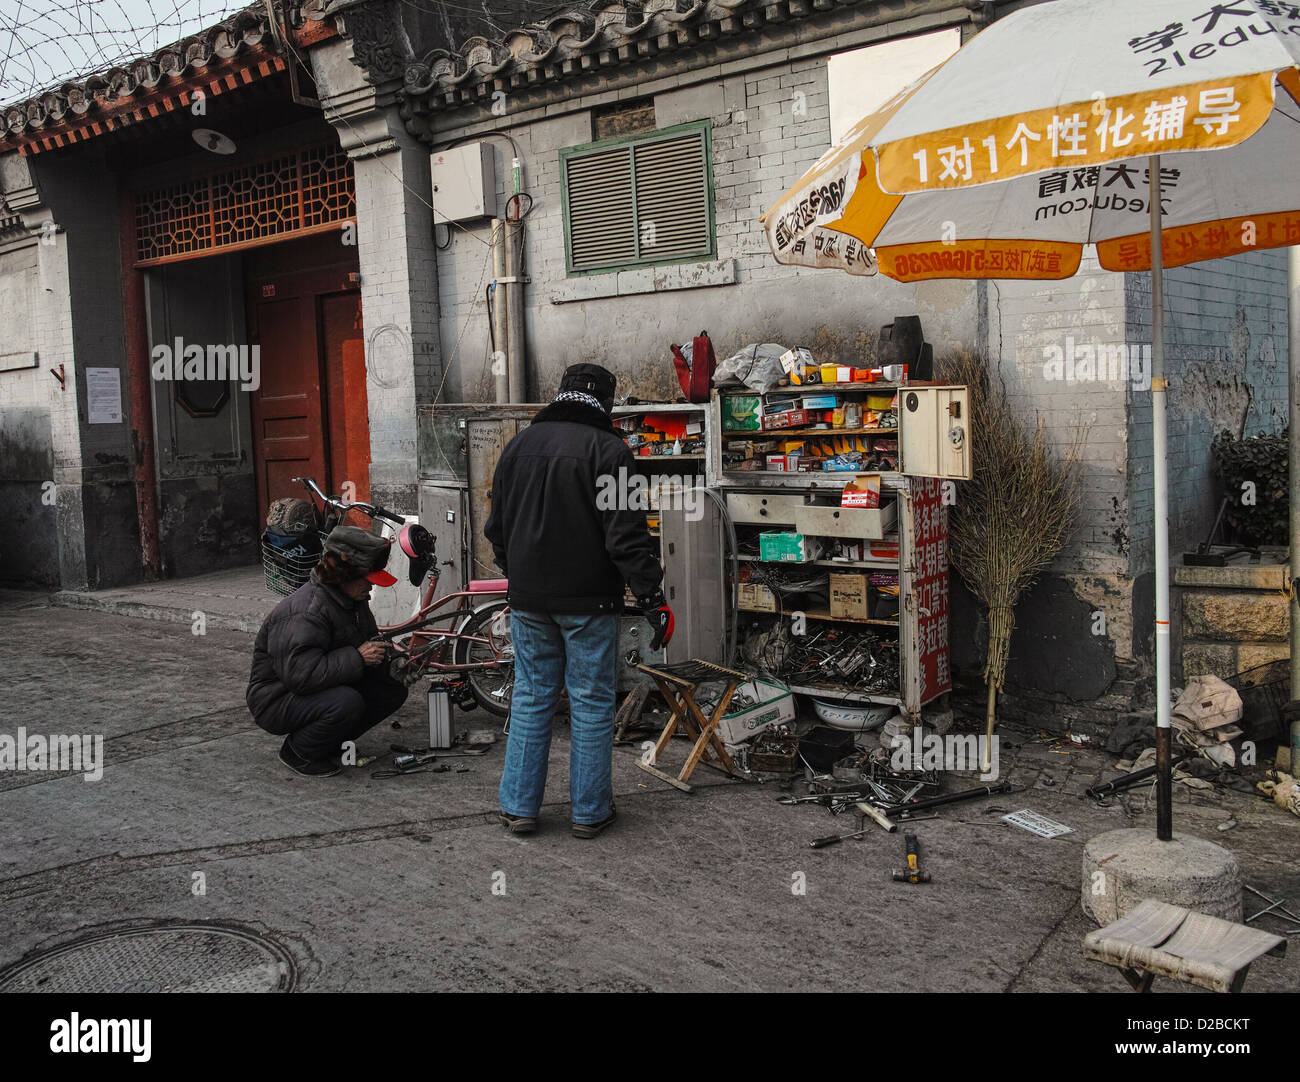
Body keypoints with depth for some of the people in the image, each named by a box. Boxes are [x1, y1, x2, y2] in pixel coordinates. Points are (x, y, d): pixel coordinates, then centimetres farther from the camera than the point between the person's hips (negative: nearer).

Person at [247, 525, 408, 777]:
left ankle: (330, 743, 10)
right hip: (278, 699, -9)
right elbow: (300, 674, -36)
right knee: (347, 702, -35)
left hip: (328, 687, 9)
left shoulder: (353, 599, 2)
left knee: (394, 690, -3)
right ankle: (298, 752, -7)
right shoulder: (303, 613, -29)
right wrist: (357, 658, -32)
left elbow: (370, 641, 16)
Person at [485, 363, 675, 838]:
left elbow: (497, 527, 16)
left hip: (528, 600, 5)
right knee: (592, 702, 6)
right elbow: (627, 536, -17)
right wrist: (653, 600, -12)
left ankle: (517, 807, 18)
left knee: (531, 698, 13)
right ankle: (590, 811, 14)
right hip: (587, 602, -5)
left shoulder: (519, 444, 8)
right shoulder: (608, 450, -12)